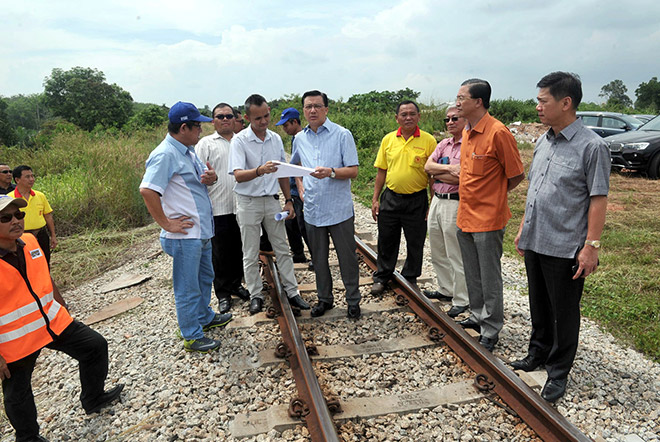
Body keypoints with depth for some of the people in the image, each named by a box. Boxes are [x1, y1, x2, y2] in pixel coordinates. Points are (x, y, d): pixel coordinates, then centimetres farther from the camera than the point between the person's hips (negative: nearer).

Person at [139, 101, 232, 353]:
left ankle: (205, 318, 44)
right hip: (185, 235, -10)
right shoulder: (165, 155, -19)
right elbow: (147, 190, -28)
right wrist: (167, 224, -22)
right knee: (188, 287, 3)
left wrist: (210, 177, -1)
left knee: (205, 277, 24)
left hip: (202, 231, 10)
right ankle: (192, 337, 18)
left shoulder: (188, 151, 12)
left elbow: (203, 176, 24)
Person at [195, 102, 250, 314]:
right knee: (220, 253, 4)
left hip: (241, 207, 4)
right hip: (218, 208, -3)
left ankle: (236, 284, 30)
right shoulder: (205, 144, 2)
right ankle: (222, 293, 15)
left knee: (239, 250, 13)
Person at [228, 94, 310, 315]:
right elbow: (238, 175, -22)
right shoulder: (239, 140, -11)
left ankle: (292, 291, 20)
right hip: (248, 203, -4)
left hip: (272, 201, 4)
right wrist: (259, 171, -41)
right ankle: (255, 295, 21)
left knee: (282, 249, 9)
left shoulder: (276, 139, 6)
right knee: (251, 254, 6)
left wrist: (288, 200, 11)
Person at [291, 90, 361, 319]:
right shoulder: (299, 139, 8)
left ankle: (353, 300, 22)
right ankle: (324, 298, 32)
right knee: (318, 259, 15)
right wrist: (300, 187, 13)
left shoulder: (342, 134, -6)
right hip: (312, 210, 4)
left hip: (340, 209, -4)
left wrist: (331, 172, -26)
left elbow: (353, 171, -10)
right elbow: (295, 165, 27)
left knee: (347, 258, 5)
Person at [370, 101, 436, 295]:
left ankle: (410, 278, 30)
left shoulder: (428, 140, -5)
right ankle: (381, 277, 29)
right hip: (390, 198, 2)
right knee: (386, 240, 11)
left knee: (415, 242, 10)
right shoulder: (388, 139, 4)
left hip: (417, 200, -2)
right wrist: (375, 199, 6)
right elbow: (381, 171, 8)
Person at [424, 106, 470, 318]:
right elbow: (428, 166, 1)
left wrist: (437, 173, -7)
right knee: (437, 253, 18)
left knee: (456, 256, 0)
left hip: (454, 203, -8)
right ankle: (446, 290, 35)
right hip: (436, 201, 8)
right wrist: (448, 168, -15)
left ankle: (461, 301, 14)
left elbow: (460, 178, -22)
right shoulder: (443, 144, 13)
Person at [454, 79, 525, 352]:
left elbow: (516, 175, -11)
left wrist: (492, 195, 0)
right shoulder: (467, 131, 9)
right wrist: (473, 194, 12)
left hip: (488, 219, -8)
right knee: (472, 275, 20)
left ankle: (490, 332, 19)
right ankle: (478, 317, 37)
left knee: (489, 279, 5)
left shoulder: (498, 132, -18)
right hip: (465, 216, 8)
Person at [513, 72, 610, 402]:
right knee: (539, 306, 20)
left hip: (564, 248, -7)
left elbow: (598, 199, -13)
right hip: (535, 242, 7)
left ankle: (559, 372, 24)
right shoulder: (542, 143, 10)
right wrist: (523, 228, 17)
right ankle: (538, 353, 39)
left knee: (564, 313, 8)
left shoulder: (591, 146, -12)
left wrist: (592, 245, -16)